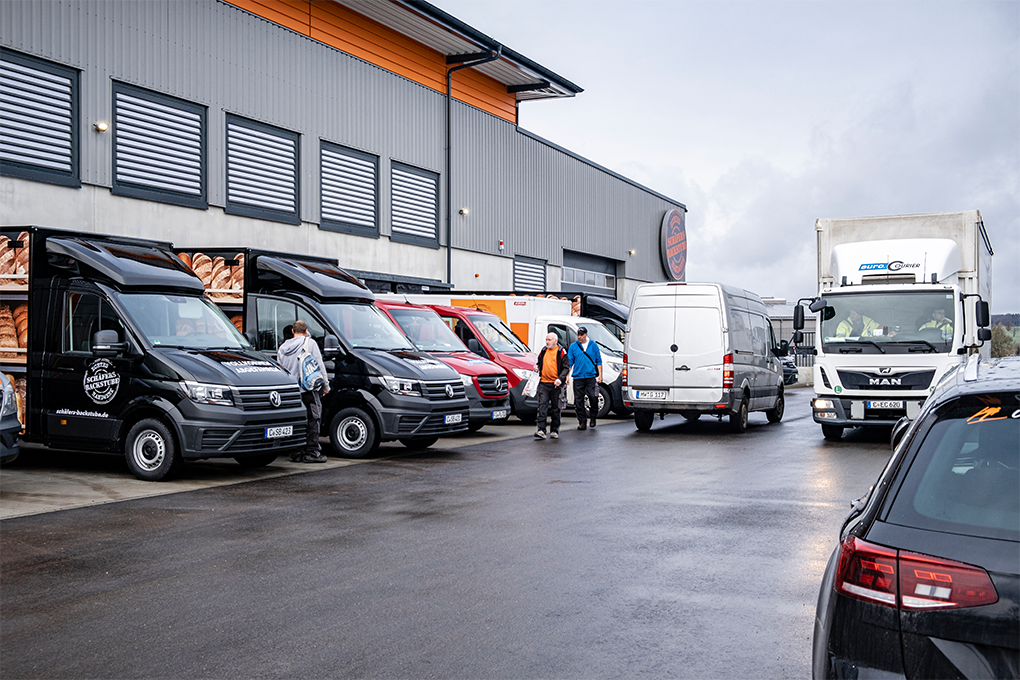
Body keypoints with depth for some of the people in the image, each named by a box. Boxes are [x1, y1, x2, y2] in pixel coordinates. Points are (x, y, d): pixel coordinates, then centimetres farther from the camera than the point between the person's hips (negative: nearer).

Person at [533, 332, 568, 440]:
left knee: (555, 408, 7)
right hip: (543, 383, 3)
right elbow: (539, 362, 27)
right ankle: (541, 430, -14)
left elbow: (566, 367, -4)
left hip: (555, 384, -3)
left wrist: (560, 379, -17)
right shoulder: (543, 351, 13)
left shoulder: (561, 352, -1)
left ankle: (555, 431, 16)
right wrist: (536, 366, 4)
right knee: (542, 406, -9)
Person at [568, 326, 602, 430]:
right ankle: (582, 422, 9)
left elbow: (598, 361, 11)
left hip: (591, 376, -1)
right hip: (578, 377, 1)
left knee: (593, 397, -10)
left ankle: (593, 417, 13)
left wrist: (600, 375, 4)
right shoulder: (573, 346, 8)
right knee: (579, 400, 1)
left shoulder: (593, 345, 9)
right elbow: (569, 362, 8)